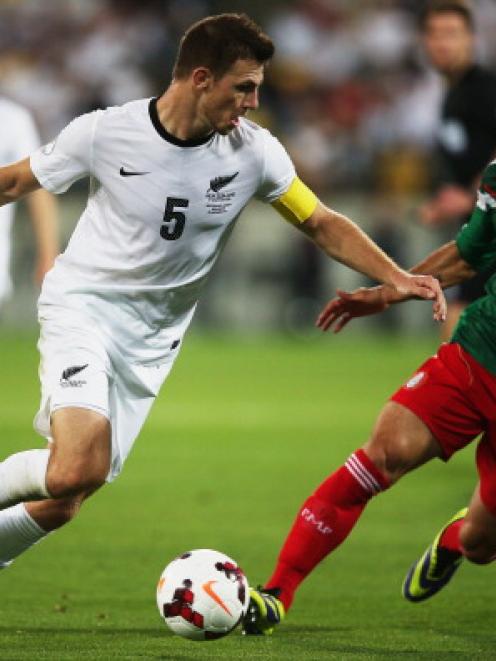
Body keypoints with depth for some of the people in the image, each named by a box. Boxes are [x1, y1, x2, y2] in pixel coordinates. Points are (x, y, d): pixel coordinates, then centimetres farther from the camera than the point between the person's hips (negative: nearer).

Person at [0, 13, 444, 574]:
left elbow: (322, 224, 4)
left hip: (151, 340, 4)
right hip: (82, 303, -4)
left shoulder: (255, 153, -7)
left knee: (62, 503, 1)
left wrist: (397, 278, -8)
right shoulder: (104, 134, -14)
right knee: (79, 468, -29)